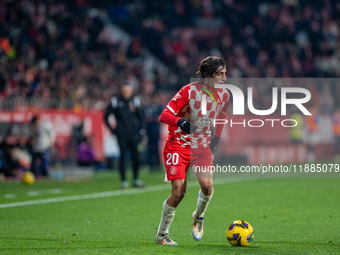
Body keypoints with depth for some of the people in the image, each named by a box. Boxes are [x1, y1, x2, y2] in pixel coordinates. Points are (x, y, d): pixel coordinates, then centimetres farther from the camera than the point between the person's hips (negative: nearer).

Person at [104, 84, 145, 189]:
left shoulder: (135, 101, 6)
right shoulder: (115, 102, -3)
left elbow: (139, 116, 19)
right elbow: (106, 116, 5)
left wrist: (140, 130, 12)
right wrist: (112, 129, 0)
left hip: (133, 134, 2)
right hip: (122, 135, -2)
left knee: (135, 156, -1)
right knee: (123, 156, -5)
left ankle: (136, 179, 12)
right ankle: (124, 181, 2)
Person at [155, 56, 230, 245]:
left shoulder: (224, 95, -1)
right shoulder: (189, 91, -18)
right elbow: (164, 115, -20)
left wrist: (216, 137, 11)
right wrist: (180, 121, -40)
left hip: (202, 146, 4)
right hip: (179, 144, -4)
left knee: (206, 183, -21)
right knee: (179, 191, -12)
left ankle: (199, 216, 11)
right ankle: (161, 234, 7)